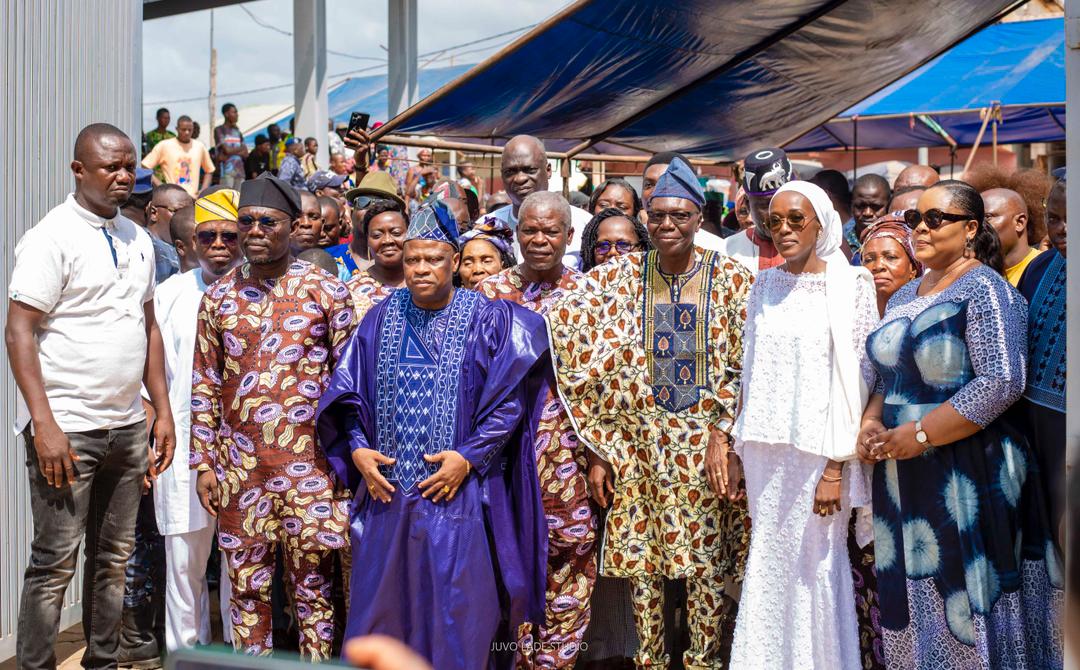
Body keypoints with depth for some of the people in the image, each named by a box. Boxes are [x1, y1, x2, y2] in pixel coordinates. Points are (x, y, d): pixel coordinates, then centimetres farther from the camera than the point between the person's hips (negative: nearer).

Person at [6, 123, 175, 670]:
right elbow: (18, 330, -12)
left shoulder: (138, 240, 13)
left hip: (128, 427, 6)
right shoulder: (52, 236, -7)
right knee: (55, 563, -1)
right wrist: (44, 424, -19)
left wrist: (164, 411, 12)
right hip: (66, 428, -6)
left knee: (113, 559, 13)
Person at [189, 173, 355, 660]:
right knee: (247, 587, 12)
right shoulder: (218, 297, 6)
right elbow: (204, 386, 9)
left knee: (312, 586, 7)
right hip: (240, 466, 3)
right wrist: (203, 463, 5)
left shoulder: (326, 291, -2)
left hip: (310, 465, -2)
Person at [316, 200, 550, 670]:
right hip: (386, 490, 3)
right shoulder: (381, 319, 8)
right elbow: (346, 393, 11)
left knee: (456, 618, 2)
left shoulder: (487, 319, -2)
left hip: (460, 494, -3)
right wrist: (357, 450, -4)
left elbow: (509, 399, -5)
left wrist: (469, 458, -13)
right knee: (382, 608, 10)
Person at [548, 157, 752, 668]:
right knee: (641, 561, 7)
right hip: (636, 446, 1)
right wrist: (598, 450, -3)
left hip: (705, 448, -1)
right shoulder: (620, 276, 1)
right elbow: (594, 362, 0)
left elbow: (746, 368, -1)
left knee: (706, 560, 5)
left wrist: (722, 434, -11)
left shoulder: (732, 279, -1)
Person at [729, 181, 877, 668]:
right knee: (768, 563, 9)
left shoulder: (851, 284, -4)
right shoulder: (764, 285, 10)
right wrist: (740, 448, 10)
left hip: (817, 447, -4)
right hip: (764, 447, 4)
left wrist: (837, 467, -13)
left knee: (815, 564, 1)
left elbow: (858, 378, -8)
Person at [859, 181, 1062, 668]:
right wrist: (871, 423, 1)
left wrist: (917, 436, -20)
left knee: (967, 607, 1)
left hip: (968, 478, -7)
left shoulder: (985, 290, -10)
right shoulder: (905, 297, 14)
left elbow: (1002, 382, -20)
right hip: (903, 479, 7)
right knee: (909, 605, 12)